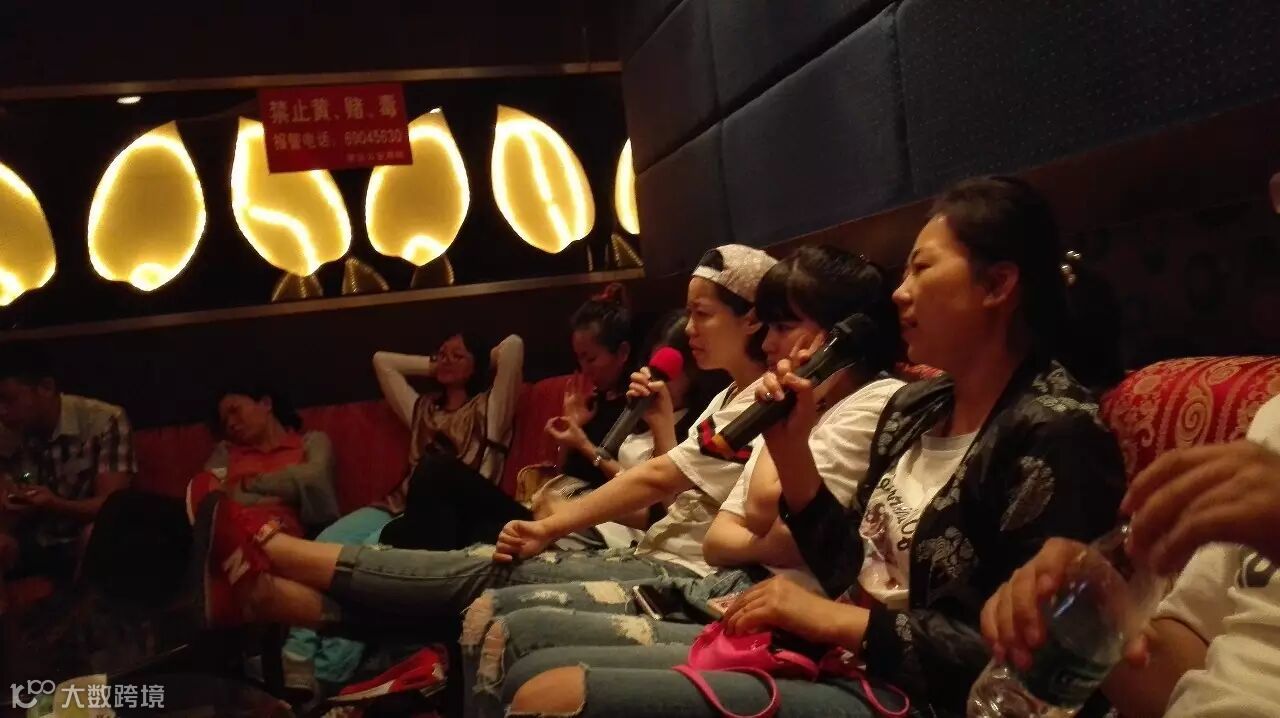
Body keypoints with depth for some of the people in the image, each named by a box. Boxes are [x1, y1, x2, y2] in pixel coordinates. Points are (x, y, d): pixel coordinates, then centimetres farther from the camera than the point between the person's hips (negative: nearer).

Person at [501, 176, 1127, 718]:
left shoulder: (1054, 432, -13)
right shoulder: (914, 408, 12)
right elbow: (851, 571, 12)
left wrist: (837, 620, -15)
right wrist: (790, 449, 1)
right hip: (826, 661, 8)